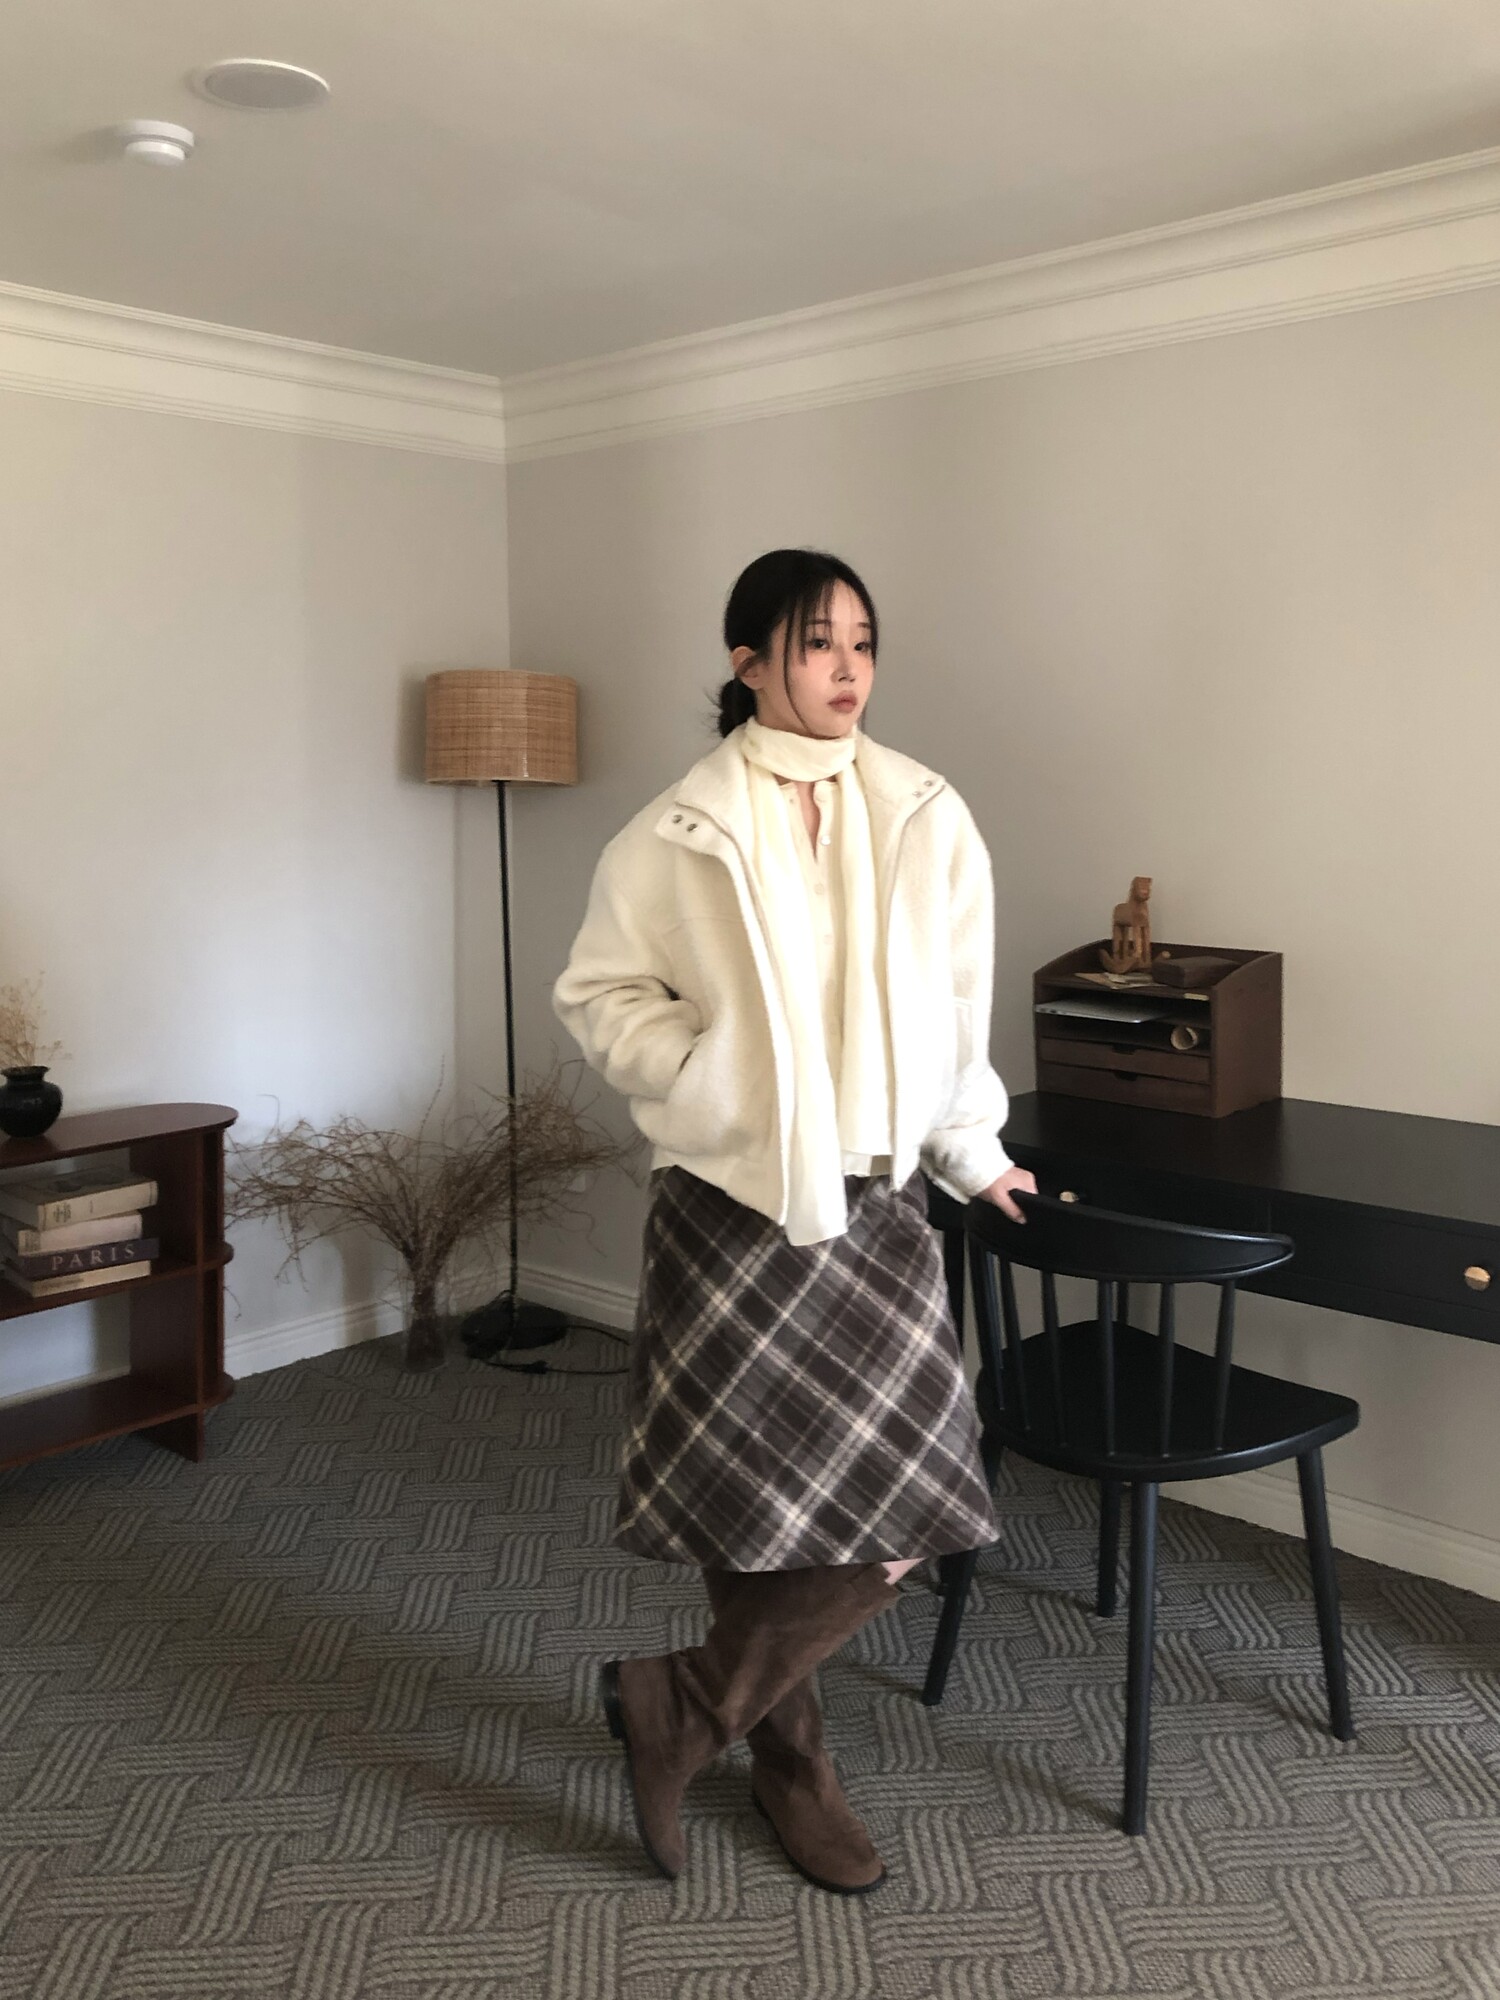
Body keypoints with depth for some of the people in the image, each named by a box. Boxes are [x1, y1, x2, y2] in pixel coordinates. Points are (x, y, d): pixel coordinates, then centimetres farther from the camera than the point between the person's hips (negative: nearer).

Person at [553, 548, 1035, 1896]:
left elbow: (960, 1008, 10)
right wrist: (707, 1071, -12)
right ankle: (790, 1762, 28)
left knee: (901, 1511, -1)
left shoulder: (929, 820, 2)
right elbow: (596, 994, 2)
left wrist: (972, 1155, 17)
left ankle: (684, 1705, 20)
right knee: (756, 1499, 4)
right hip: (735, 1202, -3)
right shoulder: (680, 835, -5)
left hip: (878, 1200, 3)